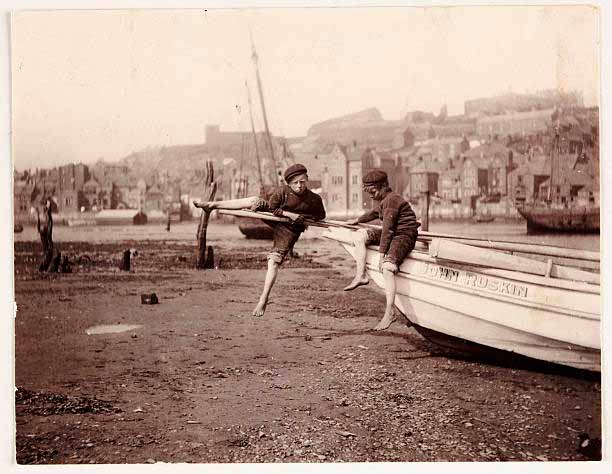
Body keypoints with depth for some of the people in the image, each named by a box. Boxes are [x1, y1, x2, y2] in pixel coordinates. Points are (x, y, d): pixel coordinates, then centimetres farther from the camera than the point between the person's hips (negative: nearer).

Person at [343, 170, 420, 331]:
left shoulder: (392, 200, -17)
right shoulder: (385, 200, 15)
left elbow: (387, 228, -21)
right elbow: (375, 212, 39)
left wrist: (381, 253, -22)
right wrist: (358, 220, 53)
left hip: (404, 235, -11)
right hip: (392, 234, 11)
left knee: (387, 269, -28)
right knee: (360, 235, 3)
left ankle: (389, 313, -30)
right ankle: (361, 276, -2)